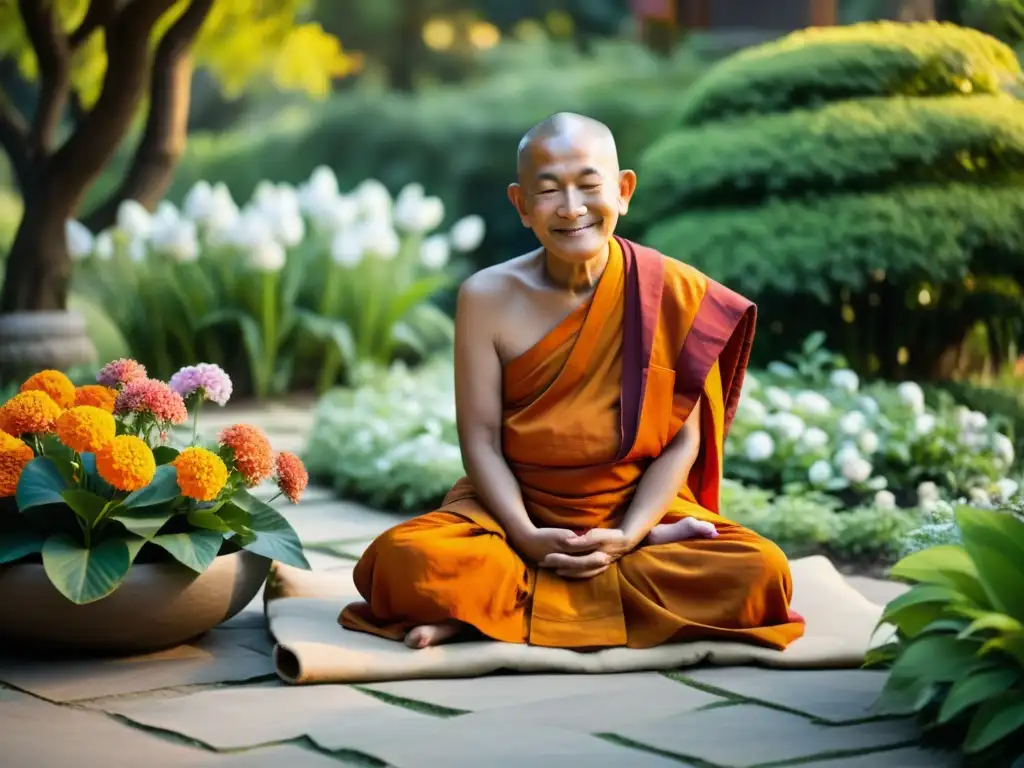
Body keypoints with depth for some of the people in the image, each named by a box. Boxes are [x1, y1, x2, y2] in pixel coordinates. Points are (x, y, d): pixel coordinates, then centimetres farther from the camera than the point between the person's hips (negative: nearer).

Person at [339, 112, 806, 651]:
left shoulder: (672, 293, -6)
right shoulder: (489, 297, -5)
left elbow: (682, 440, -5)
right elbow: (480, 438, -5)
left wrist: (626, 537, -17)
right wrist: (527, 538, -19)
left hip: (639, 509, 1)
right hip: (517, 511, -1)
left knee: (762, 573, -27)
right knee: (400, 561, -28)